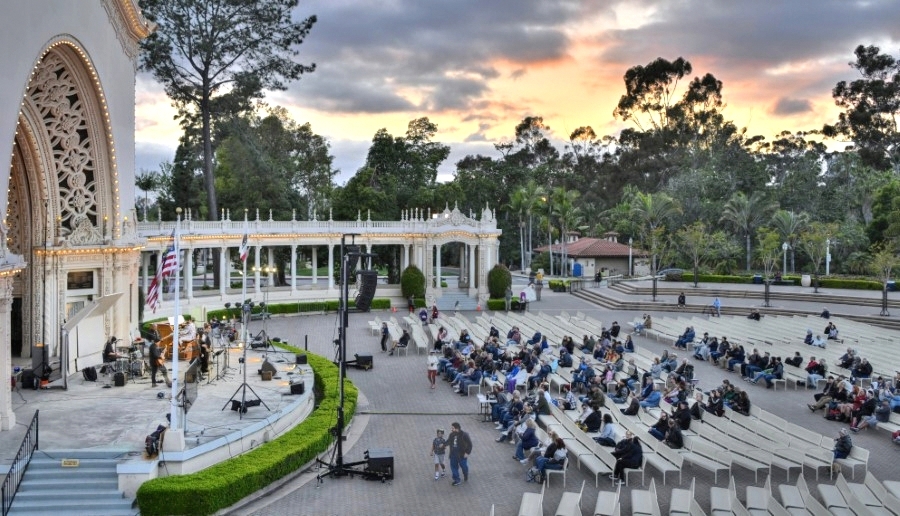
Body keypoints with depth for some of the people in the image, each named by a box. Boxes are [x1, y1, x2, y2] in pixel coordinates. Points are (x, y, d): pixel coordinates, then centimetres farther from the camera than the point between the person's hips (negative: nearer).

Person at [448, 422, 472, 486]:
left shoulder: (464, 435, -18)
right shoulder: (451, 435, -3)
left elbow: (470, 444, -11)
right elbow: (449, 442, 17)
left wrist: (467, 452, -15)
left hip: (462, 455, -4)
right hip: (453, 455, 4)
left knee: (464, 466, 14)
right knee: (453, 467, 7)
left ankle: (466, 477, 44)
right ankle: (456, 480, 21)